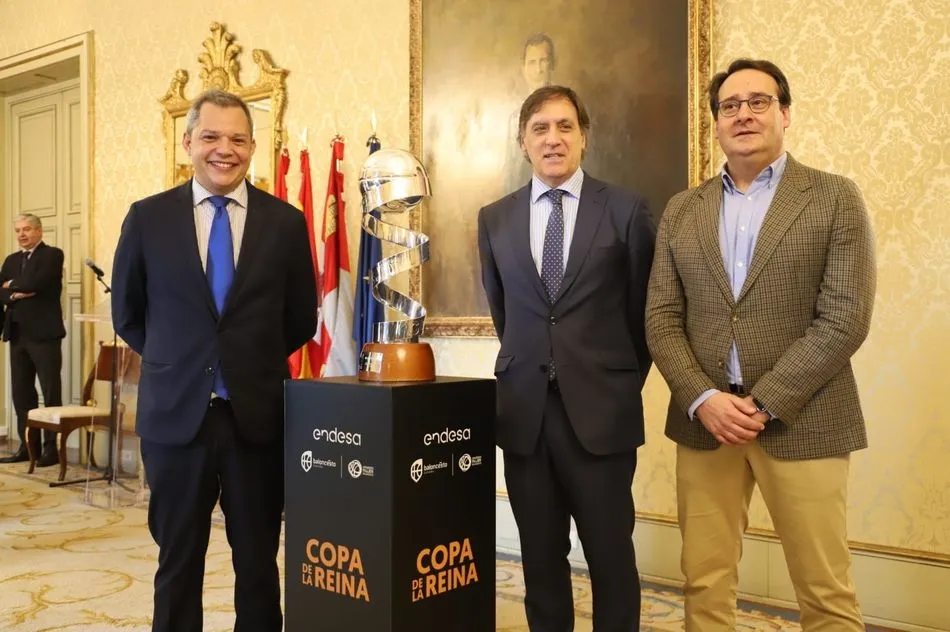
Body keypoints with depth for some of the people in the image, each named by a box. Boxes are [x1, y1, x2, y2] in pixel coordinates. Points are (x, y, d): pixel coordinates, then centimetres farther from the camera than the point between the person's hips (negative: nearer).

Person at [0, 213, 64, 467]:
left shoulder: (52, 255, -2)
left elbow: (36, 282, -17)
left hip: (44, 333, -7)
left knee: (51, 393, -2)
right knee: (21, 392, 9)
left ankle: (51, 448, 2)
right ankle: (28, 445, 17)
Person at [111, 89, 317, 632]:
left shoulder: (286, 222, 1)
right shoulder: (148, 218, 2)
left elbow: (302, 320, 8)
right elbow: (127, 313, 11)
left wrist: (252, 361, 6)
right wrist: (177, 361, 8)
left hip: (257, 415, 0)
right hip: (175, 414, 0)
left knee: (259, 562, 12)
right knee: (177, 561, 13)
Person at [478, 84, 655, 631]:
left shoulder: (626, 210, -1)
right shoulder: (495, 219, 8)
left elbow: (643, 308, 7)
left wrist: (627, 380, 10)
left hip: (600, 409, -2)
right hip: (525, 410, 3)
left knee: (611, 556, 6)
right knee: (540, 557, 12)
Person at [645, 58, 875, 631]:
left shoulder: (835, 198, 1)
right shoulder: (682, 212, 11)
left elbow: (845, 319, -8)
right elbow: (662, 319, 5)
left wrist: (764, 404, -13)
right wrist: (702, 399, -10)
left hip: (802, 423, -2)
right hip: (704, 421, 3)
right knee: (705, 583, 8)